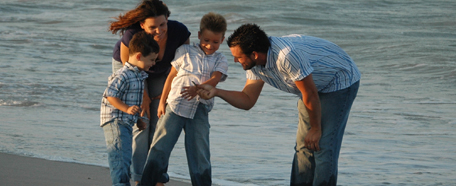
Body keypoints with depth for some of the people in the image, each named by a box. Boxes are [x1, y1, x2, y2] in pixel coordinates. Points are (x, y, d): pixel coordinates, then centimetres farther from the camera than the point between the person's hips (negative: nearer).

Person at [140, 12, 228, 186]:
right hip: (175, 105, 0)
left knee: (199, 152, -1)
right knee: (160, 146, -3)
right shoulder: (185, 51, 8)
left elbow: (214, 80, -9)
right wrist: (162, 102, 10)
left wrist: (197, 89, -30)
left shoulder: (220, 60, 9)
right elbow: (172, 76, 12)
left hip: (199, 110, 0)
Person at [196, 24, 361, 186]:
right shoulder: (255, 64, -10)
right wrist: (216, 92, -19)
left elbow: (310, 95, -27)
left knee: (323, 146, -13)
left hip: (341, 82, -8)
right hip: (314, 85, 8)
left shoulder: (286, 55, -38)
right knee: (303, 145, 6)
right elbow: (247, 100, -4)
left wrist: (316, 129, -14)